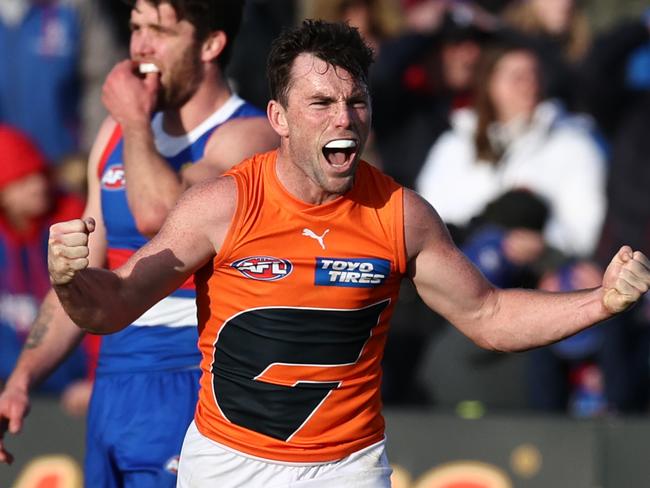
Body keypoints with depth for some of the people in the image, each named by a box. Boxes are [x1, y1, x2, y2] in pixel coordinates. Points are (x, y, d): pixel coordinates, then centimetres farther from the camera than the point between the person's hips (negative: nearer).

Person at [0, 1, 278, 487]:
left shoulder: (247, 136, -10)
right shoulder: (118, 134, 13)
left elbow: (159, 214, -29)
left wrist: (136, 121, -12)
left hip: (189, 395, -7)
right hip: (114, 394, 7)